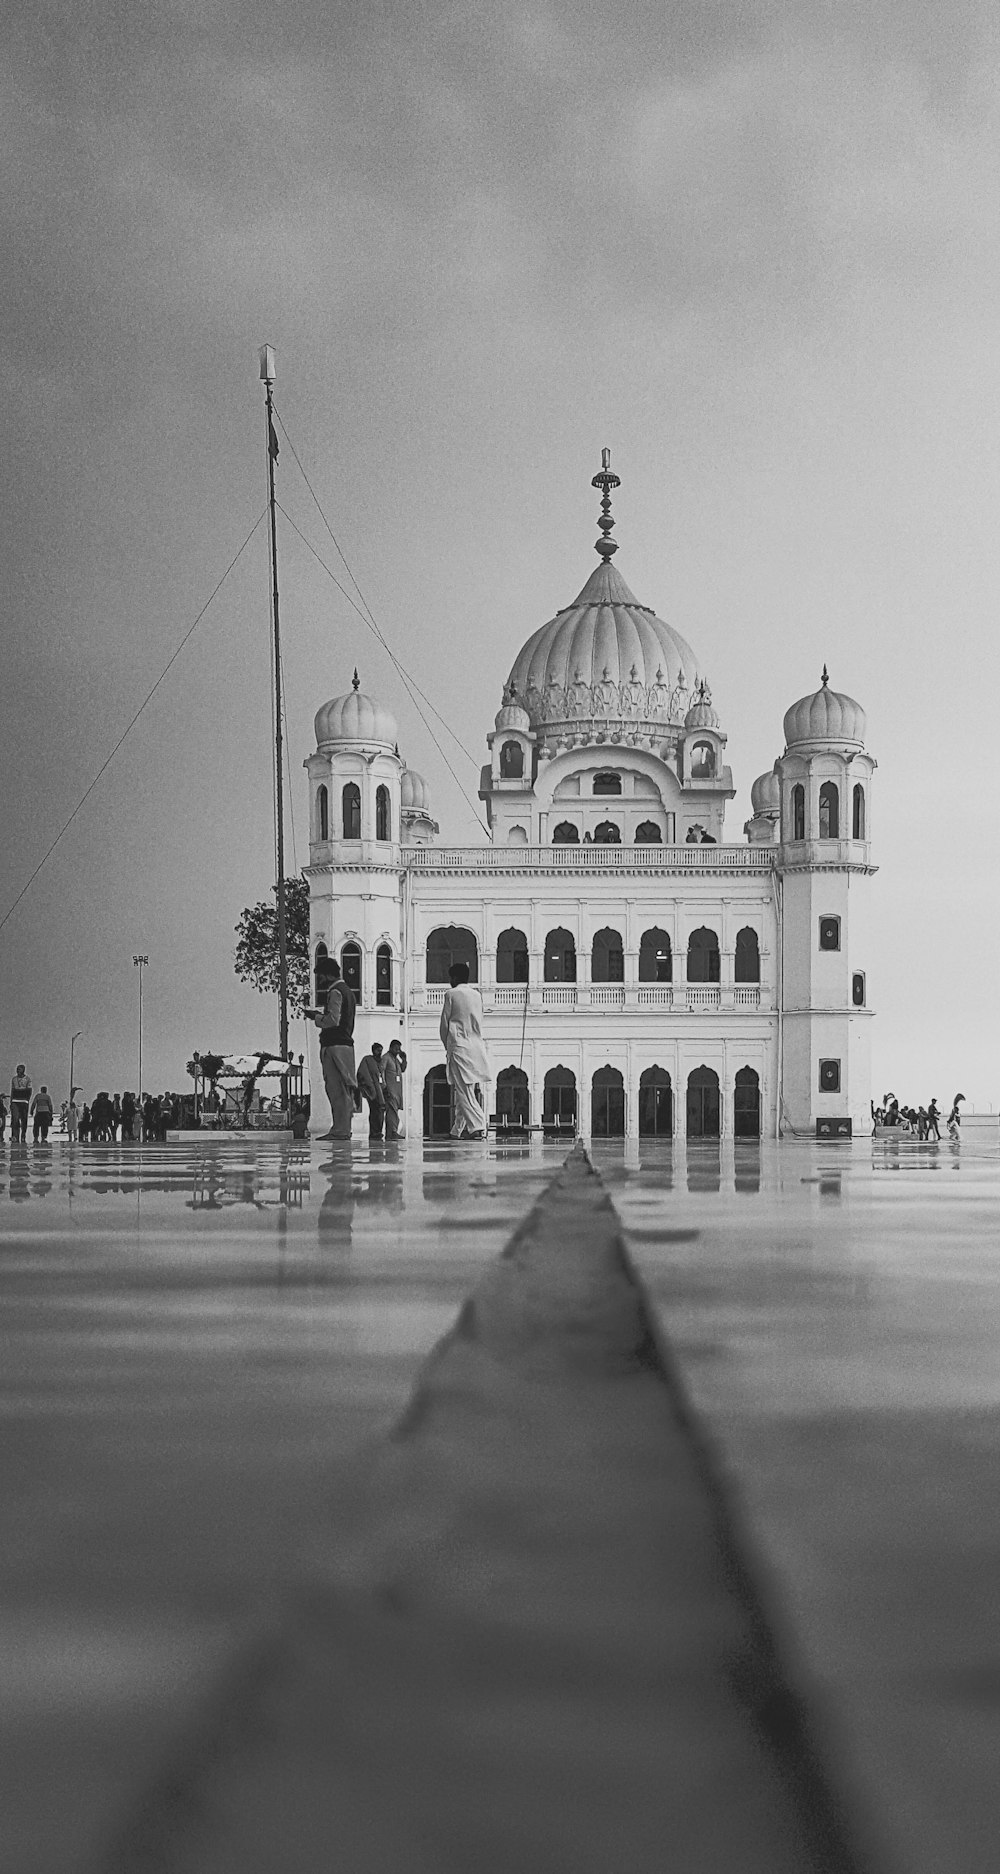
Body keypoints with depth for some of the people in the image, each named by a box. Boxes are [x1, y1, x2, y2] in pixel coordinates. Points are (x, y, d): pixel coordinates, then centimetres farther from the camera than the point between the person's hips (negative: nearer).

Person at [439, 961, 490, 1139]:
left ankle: (478, 1127, -21)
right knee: (466, 1091, 12)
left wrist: (447, 1045, 12)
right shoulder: (477, 995, 12)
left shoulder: (451, 994, -5)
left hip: (459, 1045, -6)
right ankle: (457, 1129, 18)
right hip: (477, 1045, 6)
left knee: (463, 1090, -8)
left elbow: (445, 1023, -2)